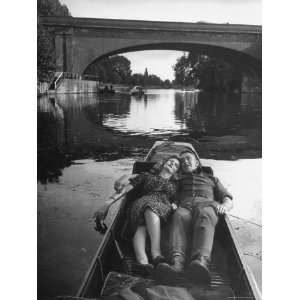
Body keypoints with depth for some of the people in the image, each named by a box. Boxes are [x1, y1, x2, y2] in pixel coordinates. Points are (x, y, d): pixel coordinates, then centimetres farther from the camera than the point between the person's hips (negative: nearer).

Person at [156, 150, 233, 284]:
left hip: (206, 204, 0)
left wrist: (224, 206, 0)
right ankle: (177, 262, -60)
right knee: (179, 216, -38)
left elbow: (229, 201, 25)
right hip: (183, 206, 1)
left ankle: (200, 262, -65)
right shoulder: (178, 180, 38)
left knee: (204, 216, -39)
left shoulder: (211, 179, 37)